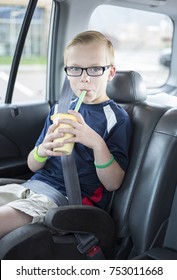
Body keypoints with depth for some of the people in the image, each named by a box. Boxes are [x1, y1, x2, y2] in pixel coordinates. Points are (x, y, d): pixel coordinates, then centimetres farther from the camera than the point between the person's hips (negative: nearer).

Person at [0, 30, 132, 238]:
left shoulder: (117, 118, -2)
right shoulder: (59, 109, 13)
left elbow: (113, 183, -8)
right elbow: (32, 166, 14)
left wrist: (97, 143, -25)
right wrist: (42, 151, -10)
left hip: (70, 198, -6)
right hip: (34, 184, 6)